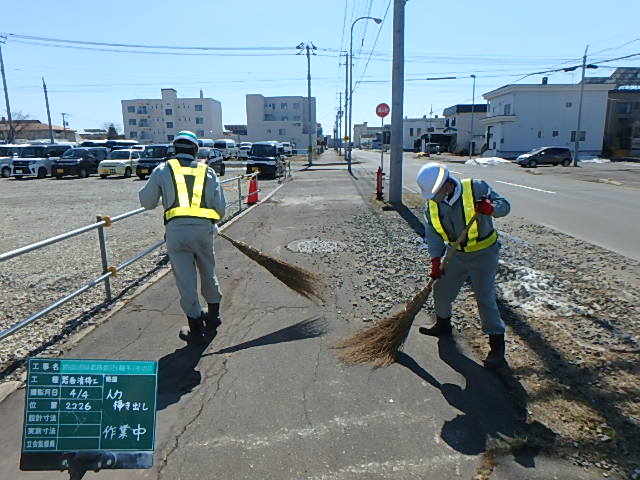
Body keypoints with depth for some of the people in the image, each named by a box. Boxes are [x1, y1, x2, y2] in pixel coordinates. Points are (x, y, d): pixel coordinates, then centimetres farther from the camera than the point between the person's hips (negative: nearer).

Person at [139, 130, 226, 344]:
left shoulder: (163, 170, 10)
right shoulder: (207, 171, 14)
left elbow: (147, 202, 13)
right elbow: (220, 208, 8)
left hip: (176, 230, -2)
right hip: (204, 229, 2)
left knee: (186, 280, 5)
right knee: (208, 274, 20)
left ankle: (196, 328, 13)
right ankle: (213, 317, 37)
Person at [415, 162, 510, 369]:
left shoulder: (477, 188, -20)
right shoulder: (432, 204, -7)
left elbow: (504, 205, -14)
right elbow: (433, 235, -5)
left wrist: (491, 209, -37)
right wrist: (436, 259, -17)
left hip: (484, 253, -5)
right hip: (457, 254, 5)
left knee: (485, 298, -7)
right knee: (441, 288, 13)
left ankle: (497, 345, 9)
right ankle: (443, 325, 40)